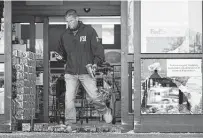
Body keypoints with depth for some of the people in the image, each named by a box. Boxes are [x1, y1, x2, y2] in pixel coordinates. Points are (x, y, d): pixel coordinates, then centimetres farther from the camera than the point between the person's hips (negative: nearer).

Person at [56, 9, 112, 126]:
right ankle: (69, 122, 6)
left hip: (86, 72, -3)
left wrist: (96, 62, -14)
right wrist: (61, 56, 3)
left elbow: (98, 48, -2)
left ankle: (105, 112, 25)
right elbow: (62, 50, 25)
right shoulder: (65, 35, 10)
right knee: (69, 98, -4)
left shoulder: (89, 30, -1)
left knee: (94, 96, -2)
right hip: (70, 72, 3)